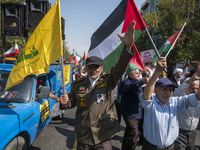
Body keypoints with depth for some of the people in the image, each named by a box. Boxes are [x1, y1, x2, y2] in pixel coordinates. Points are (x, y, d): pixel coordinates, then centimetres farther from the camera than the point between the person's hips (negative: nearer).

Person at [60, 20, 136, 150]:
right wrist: (66, 102, -10)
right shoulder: (78, 85, 2)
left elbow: (120, 68, -23)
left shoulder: (108, 80, -5)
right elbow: (72, 103, 14)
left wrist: (128, 47, -39)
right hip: (83, 137, 2)